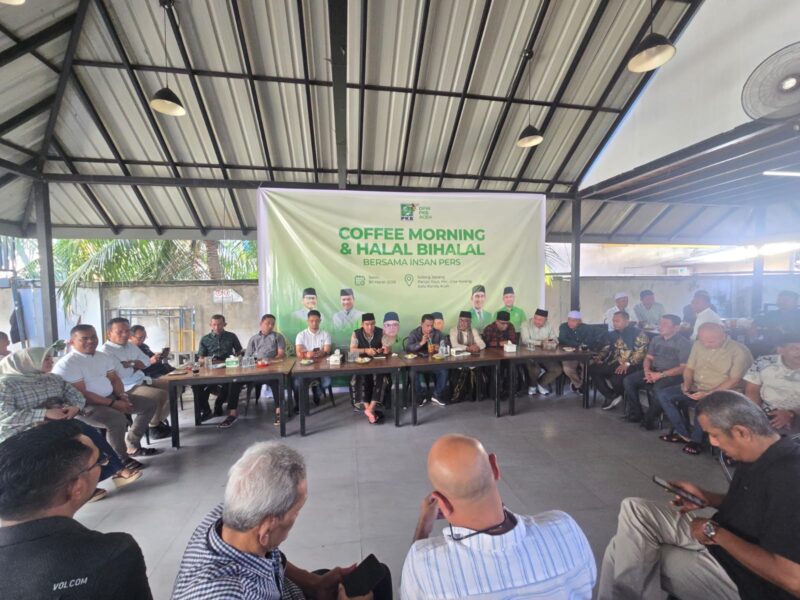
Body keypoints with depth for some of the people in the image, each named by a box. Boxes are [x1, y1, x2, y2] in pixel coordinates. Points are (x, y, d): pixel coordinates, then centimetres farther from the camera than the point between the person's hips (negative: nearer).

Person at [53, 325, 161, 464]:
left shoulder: (103, 357, 8)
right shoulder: (66, 364, -16)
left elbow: (114, 378, 13)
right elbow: (81, 394, -21)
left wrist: (121, 395, -7)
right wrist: (113, 403, -23)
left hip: (111, 397, 9)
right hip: (85, 405, -8)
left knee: (150, 404, 4)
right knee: (118, 419, -36)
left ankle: (132, 446, 13)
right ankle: (121, 458, -10)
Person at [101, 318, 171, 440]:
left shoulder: (131, 346, 14)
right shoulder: (105, 351, -12)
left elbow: (146, 362, 10)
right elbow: (120, 373, -23)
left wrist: (130, 363, -8)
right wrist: (134, 365, -4)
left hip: (143, 380, 9)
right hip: (127, 388, -9)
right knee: (162, 395, -26)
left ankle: (160, 420, 16)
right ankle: (153, 427, -1)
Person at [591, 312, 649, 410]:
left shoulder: (638, 333, -3)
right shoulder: (613, 334, 19)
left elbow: (640, 352, -15)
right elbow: (605, 349, 21)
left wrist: (627, 364, -27)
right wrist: (598, 358, 0)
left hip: (631, 365, -7)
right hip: (613, 364, 7)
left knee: (616, 378, -35)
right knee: (592, 369, -14)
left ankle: (618, 395, 1)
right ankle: (611, 396, -6)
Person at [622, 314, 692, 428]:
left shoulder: (684, 343, -9)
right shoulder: (656, 339, 9)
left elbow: (684, 367, -15)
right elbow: (648, 358, 13)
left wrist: (661, 375, -21)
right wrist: (647, 370, -8)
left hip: (672, 375, -6)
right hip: (653, 371, 6)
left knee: (658, 389, -36)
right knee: (628, 380, -13)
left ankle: (649, 419, -15)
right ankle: (637, 413, -4)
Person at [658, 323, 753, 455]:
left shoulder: (739, 351, -11)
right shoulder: (698, 345, 5)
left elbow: (735, 381, -15)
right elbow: (689, 368, 11)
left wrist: (708, 394, -24)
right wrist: (687, 384, -9)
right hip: (695, 389, 6)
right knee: (662, 394, -15)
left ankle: (695, 439, -10)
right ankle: (684, 434, -7)